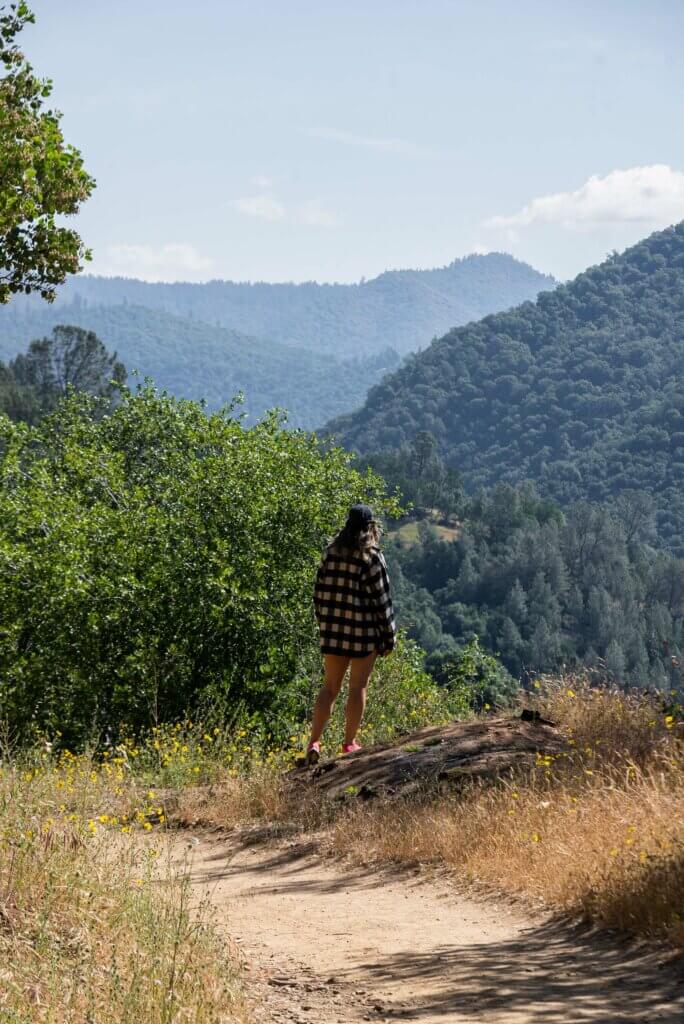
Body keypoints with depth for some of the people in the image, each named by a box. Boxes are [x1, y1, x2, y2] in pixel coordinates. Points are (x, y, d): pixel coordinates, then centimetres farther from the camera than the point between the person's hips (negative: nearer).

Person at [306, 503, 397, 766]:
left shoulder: (331, 552, 3)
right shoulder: (371, 557, -11)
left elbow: (320, 592, 7)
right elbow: (381, 599, -9)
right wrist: (389, 636, -1)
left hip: (333, 630, 4)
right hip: (364, 631, -4)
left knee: (329, 687, 10)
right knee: (358, 688, 7)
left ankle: (314, 741, -1)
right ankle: (349, 743, 13)